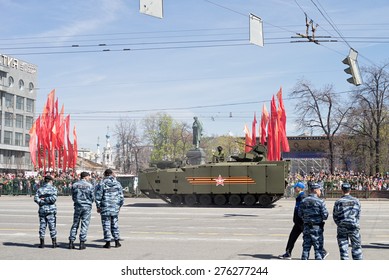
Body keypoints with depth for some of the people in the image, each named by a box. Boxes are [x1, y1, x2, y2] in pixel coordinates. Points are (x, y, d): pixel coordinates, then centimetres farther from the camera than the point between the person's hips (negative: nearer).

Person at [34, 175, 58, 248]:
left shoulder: (40, 189, 7)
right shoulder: (53, 189, -2)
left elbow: (36, 198, -5)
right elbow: (53, 198, -14)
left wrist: (42, 202, -5)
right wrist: (46, 199, -4)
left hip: (42, 209, 3)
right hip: (51, 209, -3)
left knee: (42, 226, 8)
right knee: (52, 226, 3)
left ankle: (42, 243, 10)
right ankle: (54, 243, 5)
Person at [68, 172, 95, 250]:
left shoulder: (74, 185, 2)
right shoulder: (90, 185, -6)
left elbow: (73, 197, 7)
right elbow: (92, 197, -1)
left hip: (77, 206, 3)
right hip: (87, 207, -3)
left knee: (75, 224, 11)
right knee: (85, 225, 3)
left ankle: (71, 242, 8)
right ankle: (82, 243, 2)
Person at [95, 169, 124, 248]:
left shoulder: (102, 184, -6)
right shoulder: (117, 183, 4)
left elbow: (98, 196, -7)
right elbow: (121, 196, 7)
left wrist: (98, 206, 2)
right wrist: (119, 205, 18)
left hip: (105, 207, -3)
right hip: (115, 207, 3)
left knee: (106, 225, 3)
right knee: (115, 224, 13)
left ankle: (108, 242, 3)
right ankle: (117, 241, 14)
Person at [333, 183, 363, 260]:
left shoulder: (338, 202, -7)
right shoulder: (356, 201, -2)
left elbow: (335, 216, -1)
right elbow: (358, 214, 4)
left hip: (342, 228, -1)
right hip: (354, 227, 1)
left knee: (343, 248, 5)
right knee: (356, 247, 12)